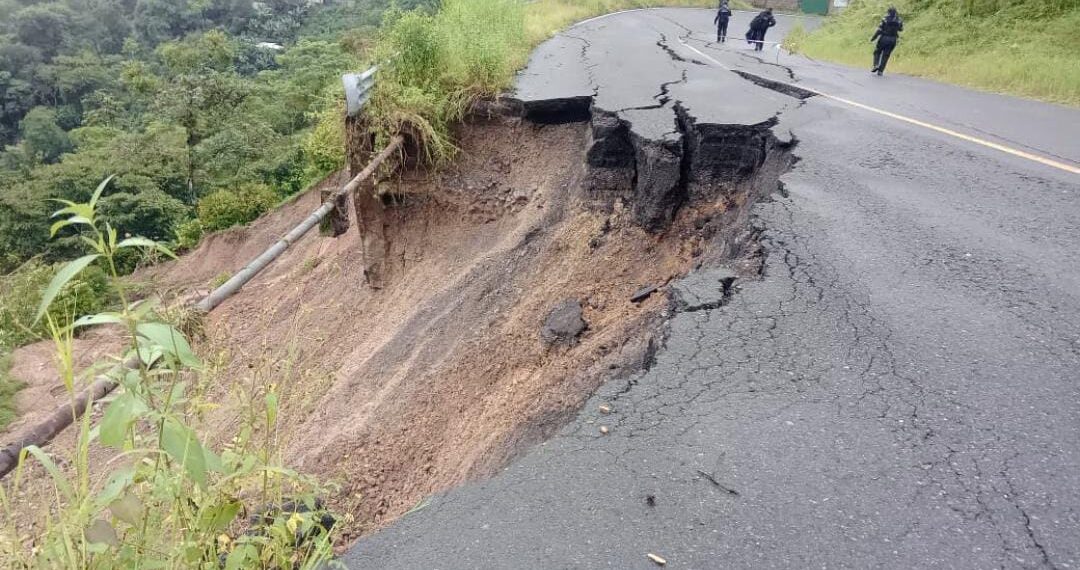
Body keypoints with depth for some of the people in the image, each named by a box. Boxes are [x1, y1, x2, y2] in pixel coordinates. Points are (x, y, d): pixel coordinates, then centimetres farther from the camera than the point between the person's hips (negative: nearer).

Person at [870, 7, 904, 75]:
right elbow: (901, 29, 18)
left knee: (877, 52, 15)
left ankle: (876, 65, -7)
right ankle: (880, 71, 2)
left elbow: (879, 30, -13)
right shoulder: (898, 21, 2)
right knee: (885, 56, 7)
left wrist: (873, 38, -3)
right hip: (892, 41, 3)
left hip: (883, 39, -3)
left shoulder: (885, 20, -9)